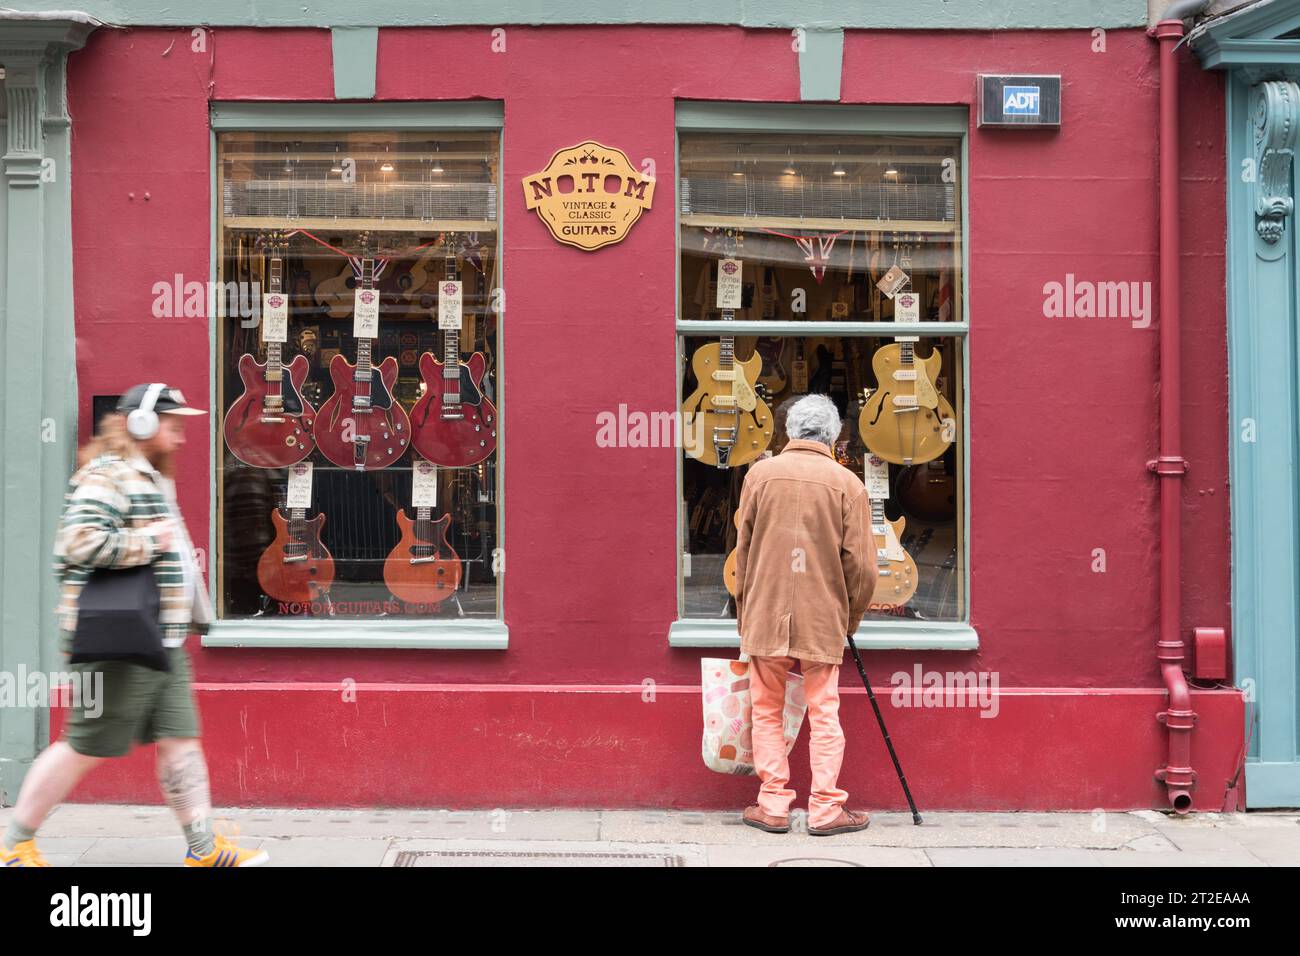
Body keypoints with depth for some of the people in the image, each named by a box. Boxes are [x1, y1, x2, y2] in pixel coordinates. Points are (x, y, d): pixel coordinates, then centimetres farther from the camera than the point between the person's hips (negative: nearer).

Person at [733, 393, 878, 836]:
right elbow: (861, 565, -4)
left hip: (765, 616, 1)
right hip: (823, 619, -1)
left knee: (767, 712, 12)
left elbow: (743, 551, 4)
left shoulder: (760, 474, -1)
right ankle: (825, 809, 11)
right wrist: (850, 617, 12)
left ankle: (773, 806, 14)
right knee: (824, 716, 8)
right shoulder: (846, 483, -4)